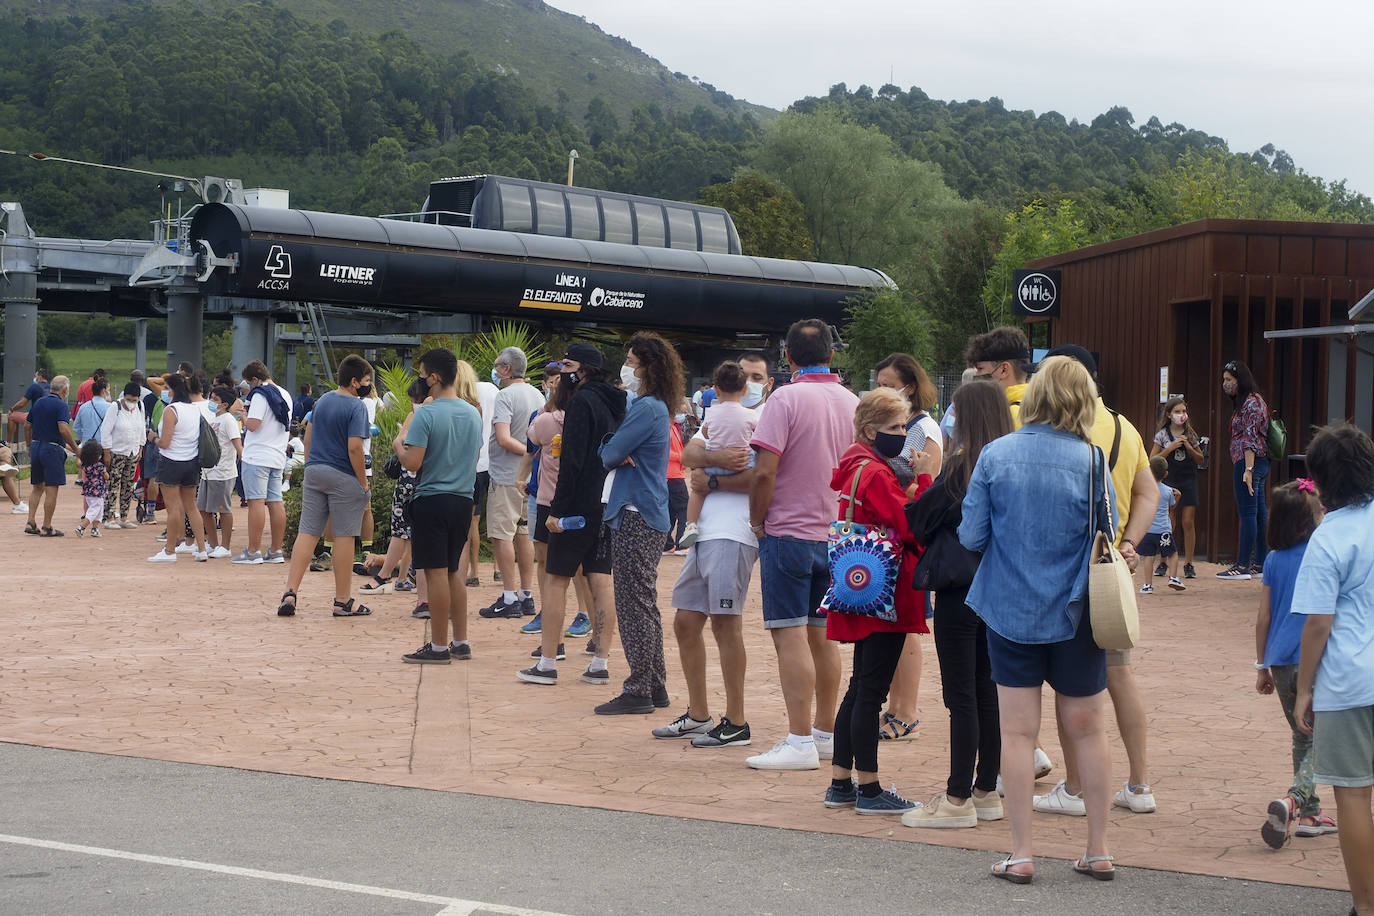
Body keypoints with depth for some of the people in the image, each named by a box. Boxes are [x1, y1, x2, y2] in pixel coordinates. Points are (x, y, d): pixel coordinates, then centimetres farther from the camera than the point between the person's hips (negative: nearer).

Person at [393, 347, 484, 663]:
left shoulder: (426, 414, -14)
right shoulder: (473, 413, 8)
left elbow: (413, 463, -19)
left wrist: (399, 444, 2)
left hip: (432, 500, -7)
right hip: (464, 500, 7)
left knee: (436, 572, -2)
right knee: (454, 572, 16)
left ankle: (439, 646, 2)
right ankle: (460, 642, 19)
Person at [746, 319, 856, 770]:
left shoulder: (787, 399, -13)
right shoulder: (853, 402, 6)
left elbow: (765, 471, -18)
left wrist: (757, 521, -4)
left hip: (788, 532, -6)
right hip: (835, 536, 6)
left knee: (790, 635, -5)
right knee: (823, 635, 14)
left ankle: (800, 742, -8)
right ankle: (826, 733, 20)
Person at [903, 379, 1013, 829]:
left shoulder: (962, 467, -14)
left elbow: (918, 520, -9)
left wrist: (925, 476, 7)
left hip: (961, 592, -7)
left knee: (961, 696, -3)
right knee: (989, 692, 12)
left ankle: (958, 800, 0)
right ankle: (986, 791, 18)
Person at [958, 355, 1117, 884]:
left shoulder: (994, 455, -8)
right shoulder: (1090, 459, -10)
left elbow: (972, 536, -5)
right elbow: (1108, 535, -3)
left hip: (1010, 612, 0)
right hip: (1075, 616, 0)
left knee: (1018, 731, 7)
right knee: (1087, 727, 13)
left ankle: (1021, 855, 9)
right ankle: (1099, 851, 19)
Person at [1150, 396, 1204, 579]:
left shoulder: (1190, 434, 7)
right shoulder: (1162, 434, 2)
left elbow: (1201, 460, 11)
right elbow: (1152, 459, -2)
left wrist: (1189, 447, -6)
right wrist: (1170, 448, -13)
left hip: (1188, 482, 1)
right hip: (1168, 481, -1)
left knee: (1188, 523, -3)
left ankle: (1188, 564, 2)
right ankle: (1163, 562, 8)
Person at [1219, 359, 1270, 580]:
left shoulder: (1250, 403, -12)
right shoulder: (1254, 400, 19)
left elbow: (1250, 439, -19)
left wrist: (1248, 469, -23)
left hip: (1249, 462, -10)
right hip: (1261, 462, 10)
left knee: (1247, 514, -9)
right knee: (1259, 513, 10)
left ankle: (1242, 566, -9)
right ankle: (1260, 562, 13)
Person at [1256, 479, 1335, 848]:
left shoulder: (1274, 560, 5)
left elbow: (1263, 618, 8)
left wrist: (1262, 667, 17)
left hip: (1281, 662, 5)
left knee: (1303, 737, 17)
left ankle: (1309, 811, 19)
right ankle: (1293, 799, -19)